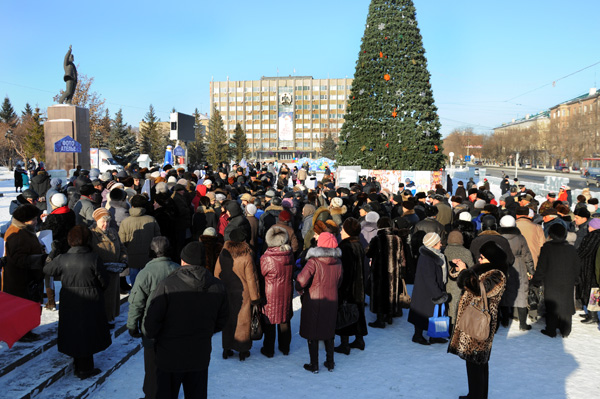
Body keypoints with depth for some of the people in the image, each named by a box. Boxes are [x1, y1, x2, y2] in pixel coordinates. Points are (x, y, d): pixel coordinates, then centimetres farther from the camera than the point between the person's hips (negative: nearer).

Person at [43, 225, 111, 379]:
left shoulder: (62, 259, -8)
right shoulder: (93, 258, -16)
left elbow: (47, 270, 10)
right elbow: (103, 281, -9)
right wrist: (98, 291, 11)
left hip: (69, 303, 3)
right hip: (90, 302, -3)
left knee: (73, 331, 17)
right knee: (87, 332, 9)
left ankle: (78, 365, 32)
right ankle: (85, 369, 17)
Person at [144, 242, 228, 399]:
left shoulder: (166, 285, -18)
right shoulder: (217, 287, -4)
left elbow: (151, 320, -16)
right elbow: (221, 320, 6)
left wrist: (151, 336, 5)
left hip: (169, 356, -3)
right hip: (200, 356, 3)